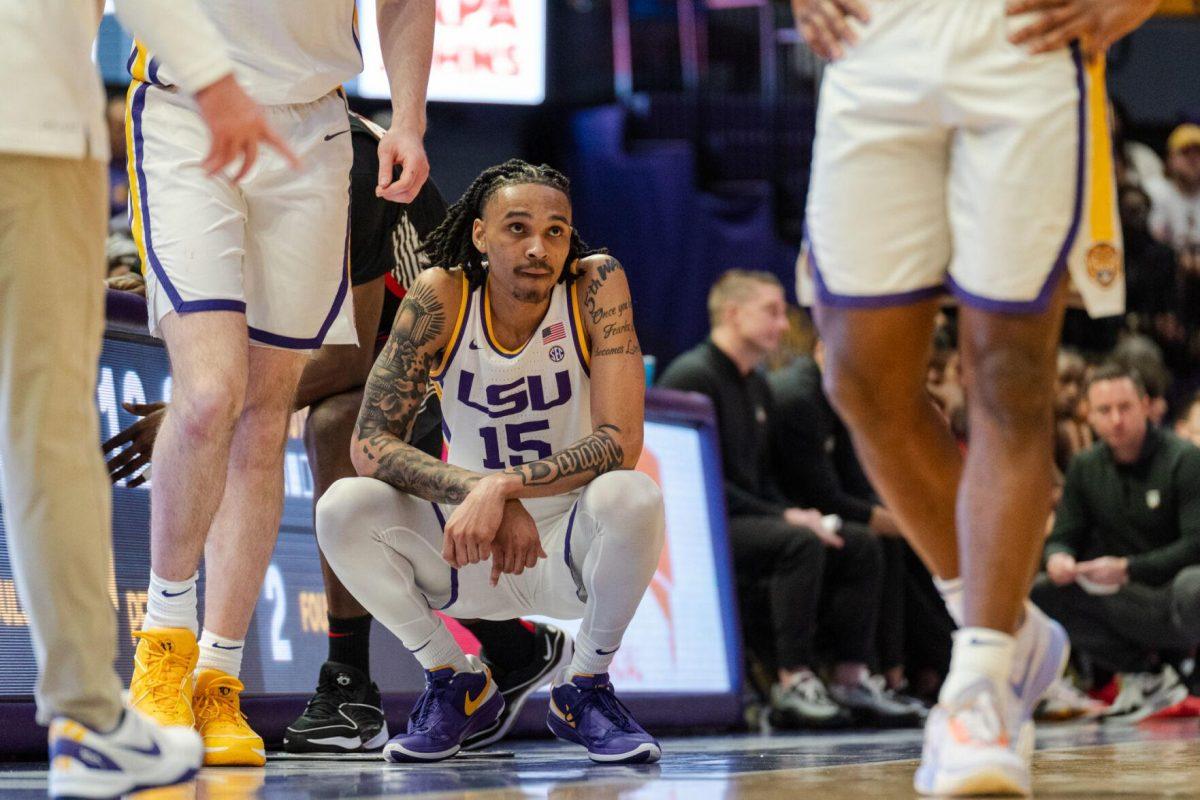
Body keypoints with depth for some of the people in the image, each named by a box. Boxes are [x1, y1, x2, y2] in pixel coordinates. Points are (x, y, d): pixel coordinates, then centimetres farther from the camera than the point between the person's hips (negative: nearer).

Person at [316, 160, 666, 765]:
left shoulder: (596, 285, -15)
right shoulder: (440, 297, -12)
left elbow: (620, 441, -24)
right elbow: (369, 444, -17)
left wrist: (501, 486, -36)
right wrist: (478, 491, -32)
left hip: (570, 546, -1)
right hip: (467, 546, 2)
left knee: (632, 498, -35)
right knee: (343, 509, -25)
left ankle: (584, 689, -7)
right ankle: (456, 684, -1)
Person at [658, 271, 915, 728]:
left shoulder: (757, 386, 18)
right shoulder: (693, 377, -12)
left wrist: (796, 514, 1)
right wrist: (783, 517, -21)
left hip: (745, 518, 10)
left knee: (860, 546, -3)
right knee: (799, 542, -32)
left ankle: (851, 679, -3)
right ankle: (792, 682, -29)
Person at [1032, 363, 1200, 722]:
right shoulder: (1086, 467, 6)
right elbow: (1064, 536, 8)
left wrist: (1127, 568, -27)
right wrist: (1058, 558, -18)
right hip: (1128, 605, 6)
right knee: (1040, 593, -16)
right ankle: (1146, 675, -2)